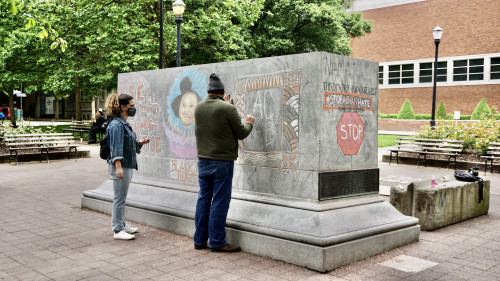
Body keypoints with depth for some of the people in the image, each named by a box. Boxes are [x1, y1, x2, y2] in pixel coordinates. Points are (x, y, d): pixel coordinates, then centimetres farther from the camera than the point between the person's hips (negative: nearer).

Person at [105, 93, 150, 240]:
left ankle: (121, 225, 27)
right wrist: (118, 167, -25)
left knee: (122, 198, 17)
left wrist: (141, 143, 6)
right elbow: (116, 147, -20)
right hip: (120, 166, -10)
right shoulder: (116, 125, -15)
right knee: (119, 198, -3)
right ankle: (117, 230, 4)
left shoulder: (125, 124, 15)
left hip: (128, 166, 10)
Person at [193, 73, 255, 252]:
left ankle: (199, 240, 18)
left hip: (203, 160, 6)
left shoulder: (198, 108, 4)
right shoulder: (228, 109, -13)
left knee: (203, 199, 12)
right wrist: (249, 123, 14)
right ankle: (217, 242, 6)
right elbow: (241, 133, -6)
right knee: (220, 202, 0)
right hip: (222, 161, -6)